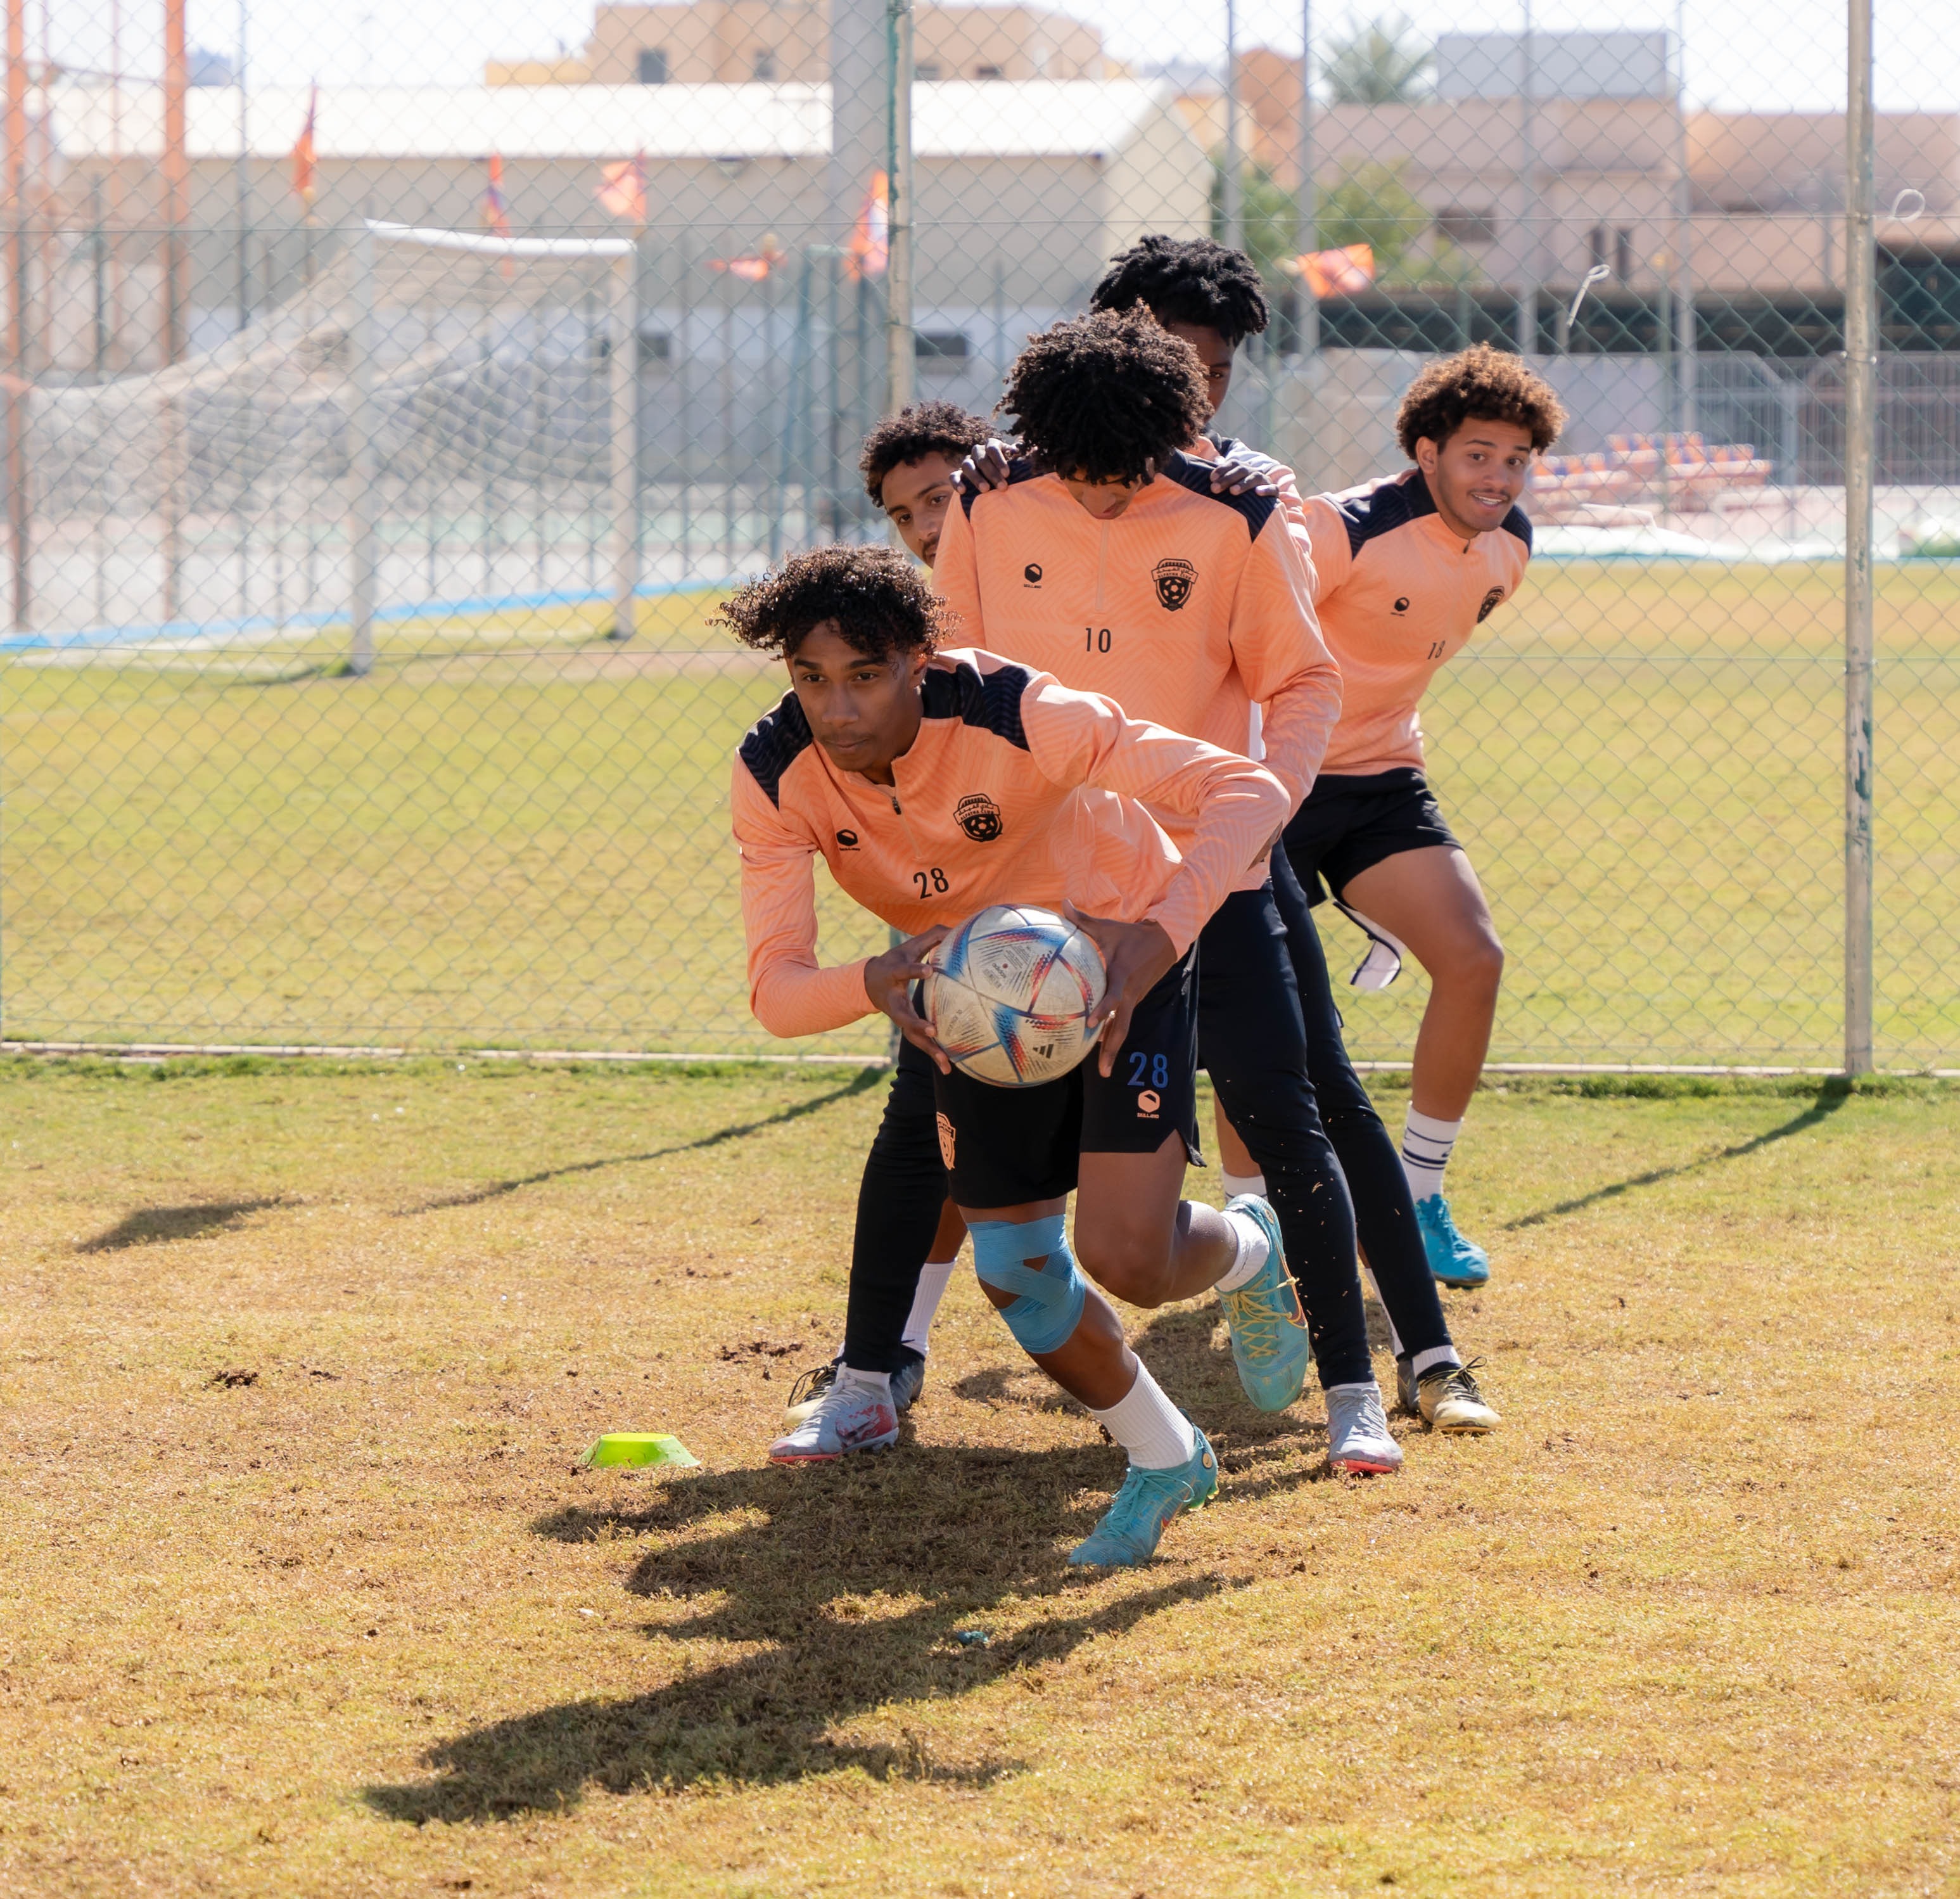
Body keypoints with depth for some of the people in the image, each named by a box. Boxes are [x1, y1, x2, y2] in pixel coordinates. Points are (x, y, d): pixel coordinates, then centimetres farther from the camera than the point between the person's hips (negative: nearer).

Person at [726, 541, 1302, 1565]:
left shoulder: (1019, 716, -35)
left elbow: (1248, 790, -37)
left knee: (1126, 1257, -16)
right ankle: (1164, 1459, 28)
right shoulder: (774, 775, -23)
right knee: (1016, 1276, 0)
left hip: (1122, 953, -4)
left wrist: (1157, 938, -52)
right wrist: (875, 984, -49)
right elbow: (775, 987, -26)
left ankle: (1252, 1248, 22)